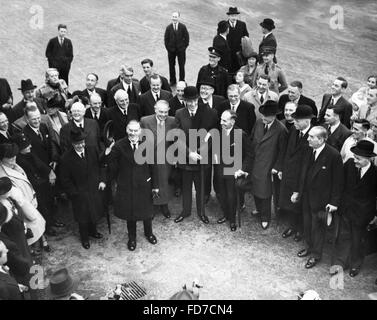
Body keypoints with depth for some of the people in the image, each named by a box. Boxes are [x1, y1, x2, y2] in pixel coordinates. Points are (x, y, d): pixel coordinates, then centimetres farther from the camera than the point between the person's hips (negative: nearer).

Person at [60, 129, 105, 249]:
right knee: (83, 217, 13)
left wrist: (102, 180, -4)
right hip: (80, 194, -4)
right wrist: (74, 193, -15)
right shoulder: (66, 158, -18)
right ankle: (84, 238, 38)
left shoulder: (93, 150, -7)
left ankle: (92, 231, 49)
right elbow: (65, 180, -12)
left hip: (95, 189, 4)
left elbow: (101, 165, 6)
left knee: (95, 211, 21)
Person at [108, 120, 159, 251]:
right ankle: (132, 238, 38)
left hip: (145, 185, 1)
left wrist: (155, 185, -2)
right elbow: (112, 166, -3)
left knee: (146, 211, 19)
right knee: (129, 212, 15)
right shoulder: (119, 146, -13)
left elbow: (153, 166, -4)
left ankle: (149, 233, 46)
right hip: (126, 185, -1)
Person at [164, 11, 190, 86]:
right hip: (171, 50, 1)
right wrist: (168, 48, -2)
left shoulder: (183, 27, -8)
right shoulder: (168, 28, -6)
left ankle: (182, 81, 21)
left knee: (181, 65, 7)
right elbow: (166, 39, 1)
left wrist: (184, 46, -4)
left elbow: (187, 37, -1)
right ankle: (172, 80, 25)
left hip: (181, 50, -1)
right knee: (171, 65, 11)